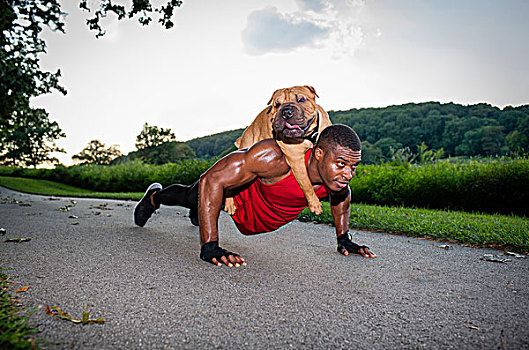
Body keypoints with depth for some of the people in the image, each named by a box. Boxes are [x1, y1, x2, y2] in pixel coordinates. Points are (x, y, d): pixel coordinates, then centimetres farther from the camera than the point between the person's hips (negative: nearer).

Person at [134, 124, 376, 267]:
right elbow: (211, 181, -45)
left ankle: (198, 212, 73)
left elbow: (342, 195, -1)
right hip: (244, 195, -5)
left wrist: (344, 239, -2)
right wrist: (209, 247, -46)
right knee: (190, 196, 24)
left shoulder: (338, 171, -29)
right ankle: (154, 197, 58)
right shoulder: (275, 156, -48)